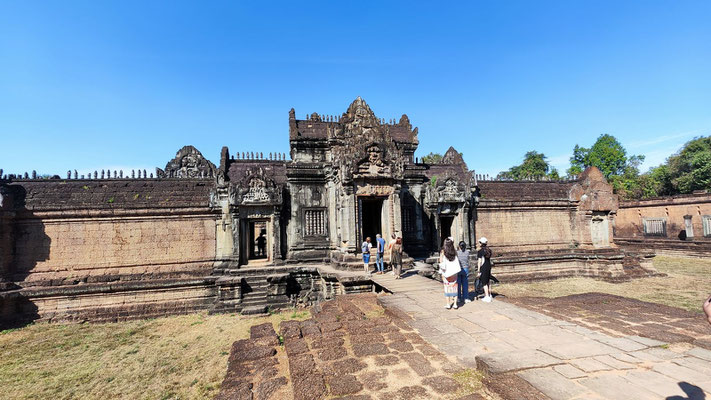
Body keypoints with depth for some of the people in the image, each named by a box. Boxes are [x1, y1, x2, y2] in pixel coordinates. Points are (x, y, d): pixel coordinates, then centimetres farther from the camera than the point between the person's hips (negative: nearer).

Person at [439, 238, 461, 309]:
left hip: (446, 272, -2)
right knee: (454, 287, 8)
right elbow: (457, 261, 1)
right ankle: (455, 304, 11)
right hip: (454, 271, 2)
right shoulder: (454, 252, 0)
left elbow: (441, 261, -9)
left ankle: (448, 304, 8)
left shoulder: (443, 252, -8)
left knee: (447, 287, 5)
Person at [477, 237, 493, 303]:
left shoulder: (480, 251, -14)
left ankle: (487, 297, 0)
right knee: (488, 281, 18)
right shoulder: (489, 250, 7)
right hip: (489, 267, 7)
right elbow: (490, 260, 13)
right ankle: (489, 295, 28)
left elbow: (479, 262, -14)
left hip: (483, 268, -7)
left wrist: (479, 271, -10)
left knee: (484, 283, -1)